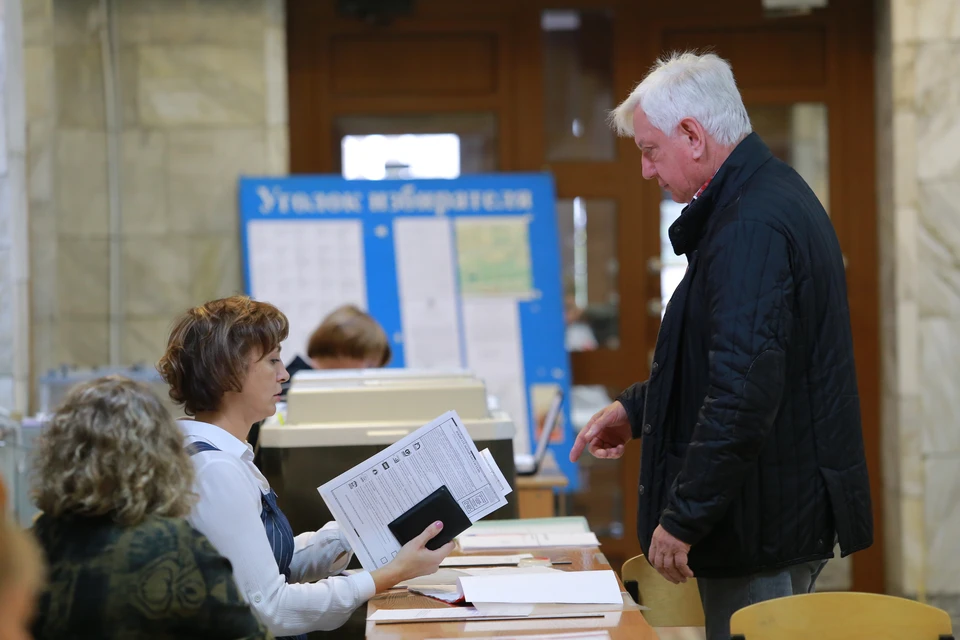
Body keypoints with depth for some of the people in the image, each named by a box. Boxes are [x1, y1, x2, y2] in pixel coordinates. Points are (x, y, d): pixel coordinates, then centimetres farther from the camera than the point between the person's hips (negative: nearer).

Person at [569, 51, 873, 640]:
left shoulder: (751, 226, -21)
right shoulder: (778, 193, 13)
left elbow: (746, 390, -27)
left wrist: (683, 518, -22)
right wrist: (638, 410, 20)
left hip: (765, 523, -11)